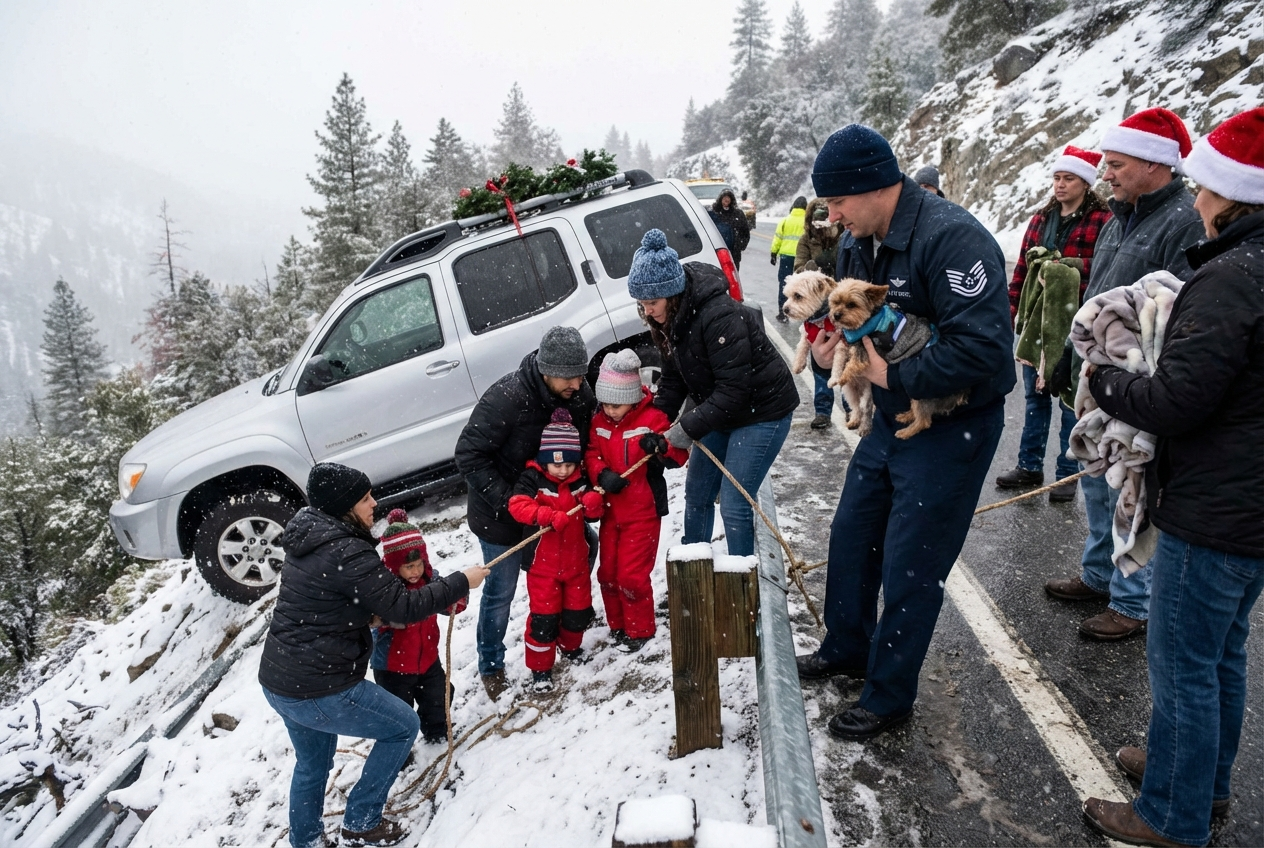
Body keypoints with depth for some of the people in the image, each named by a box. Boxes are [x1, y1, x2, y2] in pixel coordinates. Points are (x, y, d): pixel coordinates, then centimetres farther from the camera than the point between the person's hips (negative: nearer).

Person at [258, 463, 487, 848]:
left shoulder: (308, 537, 6)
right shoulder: (346, 553, -22)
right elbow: (405, 607, -20)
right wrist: (461, 582, -9)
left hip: (277, 682, 9)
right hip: (320, 693, -9)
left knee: (312, 766, 30)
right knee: (404, 726, 13)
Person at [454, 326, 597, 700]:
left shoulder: (580, 393, -12)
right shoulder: (506, 398, -30)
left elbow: (588, 442, 4)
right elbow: (469, 455, -25)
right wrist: (504, 501, -28)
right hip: (501, 515, -5)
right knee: (500, 590, 6)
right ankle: (491, 666, 28)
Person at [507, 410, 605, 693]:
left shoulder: (581, 481, -2)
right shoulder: (533, 479, -14)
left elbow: (593, 514, 4)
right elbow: (517, 505, -29)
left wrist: (593, 504, -20)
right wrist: (549, 516, -40)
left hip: (576, 561, 4)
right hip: (544, 565, -4)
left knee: (579, 611, 15)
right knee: (544, 617, 0)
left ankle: (570, 645, 45)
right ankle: (540, 668, 17)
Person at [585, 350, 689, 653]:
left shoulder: (652, 418, -15)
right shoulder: (599, 422, -1)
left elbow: (679, 455, -17)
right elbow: (591, 454, 0)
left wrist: (661, 446, -38)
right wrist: (602, 474, -21)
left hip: (643, 512, -5)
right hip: (610, 511, 6)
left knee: (632, 575, -2)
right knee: (607, 572, 13)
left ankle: (640, 630, 19)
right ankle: (617, 624, 33)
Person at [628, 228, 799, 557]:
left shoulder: (718, 316, -31)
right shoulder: (668, 320, -3)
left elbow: (734, 389, -30)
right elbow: (673, 379, 1)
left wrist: (689, 427, -28)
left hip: (762, 410, -8)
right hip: (720, 411, 9)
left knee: (733, 505, -9)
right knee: (696, 495, 14)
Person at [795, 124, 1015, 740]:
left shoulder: (951, 238, -25)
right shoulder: (857, 243, 3)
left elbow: (983, 347, -34)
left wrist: (893, 376, -26)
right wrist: (825, 351, -7)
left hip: (952, 429, -9)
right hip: (891, 419, 9)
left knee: (910, 568, 1)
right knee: (851, 535, 19)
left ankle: (889, 696, 21)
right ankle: (847, 649, 41)